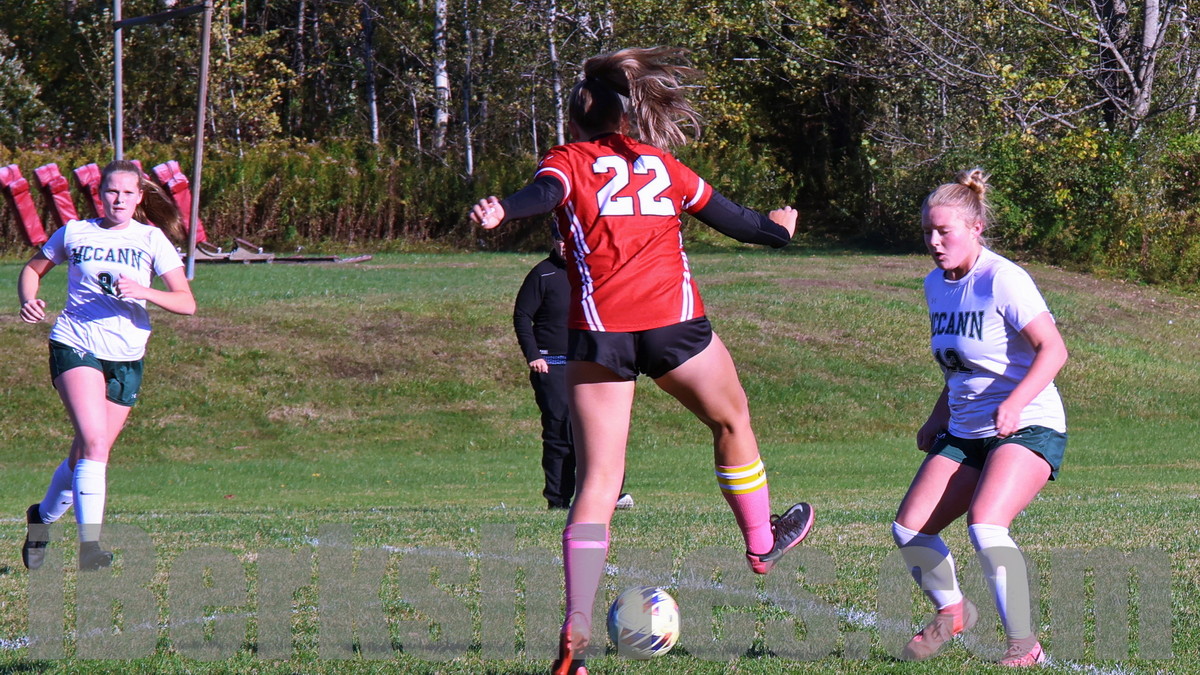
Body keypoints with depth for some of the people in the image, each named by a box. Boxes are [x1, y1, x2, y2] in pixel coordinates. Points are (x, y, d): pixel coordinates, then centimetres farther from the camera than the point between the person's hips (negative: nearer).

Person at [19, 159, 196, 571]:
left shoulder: (152, 240, 3)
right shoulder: (74, 233, 5)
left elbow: (186, 303, -3)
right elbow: (33, 269, 20)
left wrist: (143, 292, -20)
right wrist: (29, 301, -1)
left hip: (126, 359, 2)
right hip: (75, 347, -2)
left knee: (86, 456, 11)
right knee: (95, 443, -22)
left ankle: (43, 516, 38)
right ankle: (89, 545, -24)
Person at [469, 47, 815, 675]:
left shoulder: (569, 161, 10)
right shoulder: (662, 166, 18)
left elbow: (544, 193, -14)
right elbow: (735, 221, 29)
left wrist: (503, 210, -34)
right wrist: (780, 226, 50)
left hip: (597, 328, -1)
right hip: (672, 320, 1)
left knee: (597, 480, -1)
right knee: (732, 421, 29)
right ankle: (761, 541, 45)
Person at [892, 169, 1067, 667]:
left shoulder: (1001, 280, -16)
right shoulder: (936, 285, 9)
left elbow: (1053, 349, -21)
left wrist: (1015, 403, -33)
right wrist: (938, 418, 19)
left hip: (1028, 428, -8)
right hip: (964, 433, 8)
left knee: (985, 527, -28)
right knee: (909, 529, -2)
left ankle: (1024, 645, -15)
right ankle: (951, 611, 24)